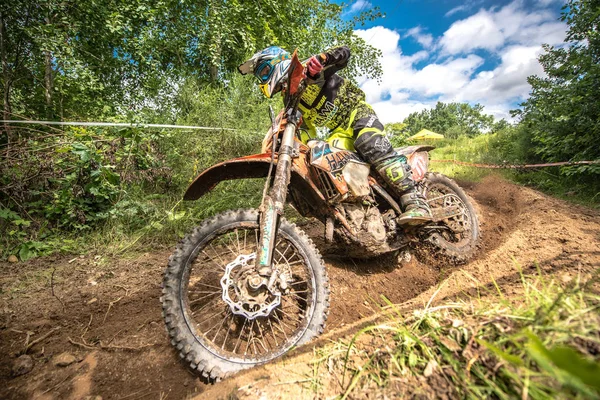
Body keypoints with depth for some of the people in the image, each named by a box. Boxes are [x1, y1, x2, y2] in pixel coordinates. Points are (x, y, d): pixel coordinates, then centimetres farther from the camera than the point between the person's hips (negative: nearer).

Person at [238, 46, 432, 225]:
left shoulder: (307, 71, -6)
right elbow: (307, 133, 18)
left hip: (358, 112, -7)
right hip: (341, 131, 7)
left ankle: (415, 202, -32)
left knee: (375, 149, -31)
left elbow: (344, 52, -14)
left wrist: (321, 58, -33)